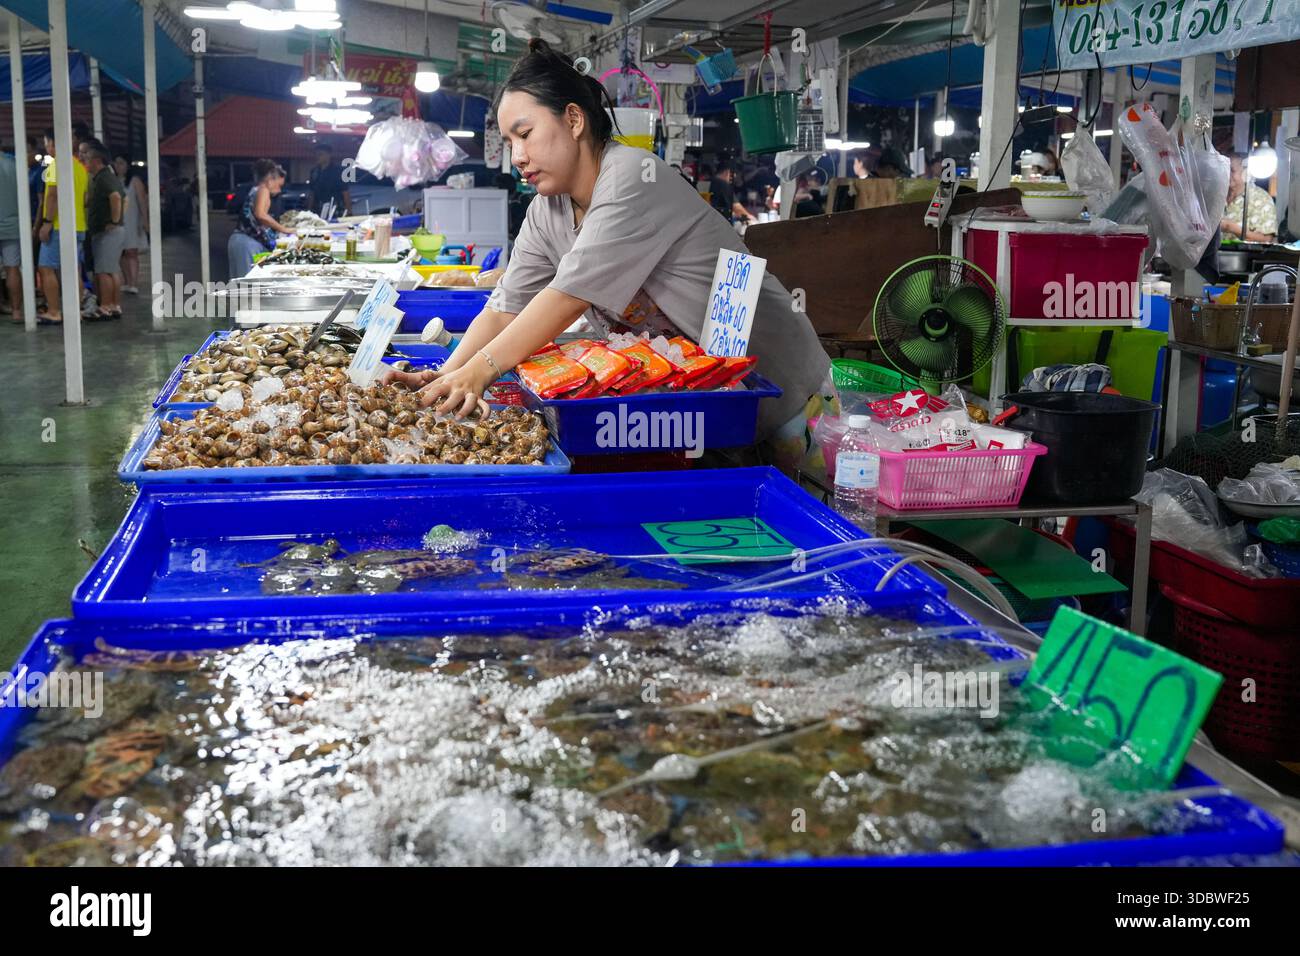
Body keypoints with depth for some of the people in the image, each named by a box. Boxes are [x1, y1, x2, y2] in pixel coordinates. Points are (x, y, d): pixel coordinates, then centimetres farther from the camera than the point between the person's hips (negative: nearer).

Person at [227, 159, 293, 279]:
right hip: (248, 243, -9)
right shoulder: (263, 189, -3)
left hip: (242, 241, 9)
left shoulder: (255, 190, 23)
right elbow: (260, 214, -21)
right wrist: (282, 229, -14)